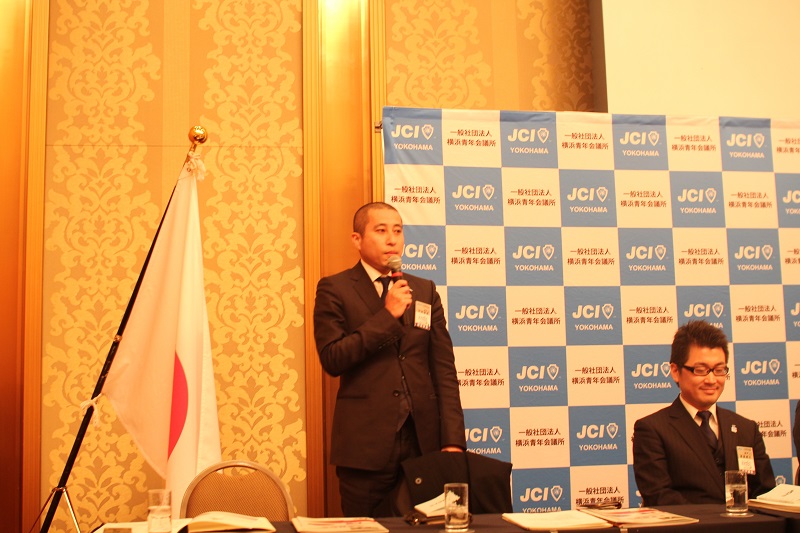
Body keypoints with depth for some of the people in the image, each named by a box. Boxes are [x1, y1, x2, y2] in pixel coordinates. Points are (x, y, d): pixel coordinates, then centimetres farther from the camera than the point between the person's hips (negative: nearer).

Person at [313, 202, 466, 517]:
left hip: (424, 441, 3)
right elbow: (332, 359, -11)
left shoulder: (425, 291, 12)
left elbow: (444, 370, 8)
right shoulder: (334, 290, 1)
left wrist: (453, 440, 0)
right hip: (366, 444, -3)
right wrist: (387, 315, -13)